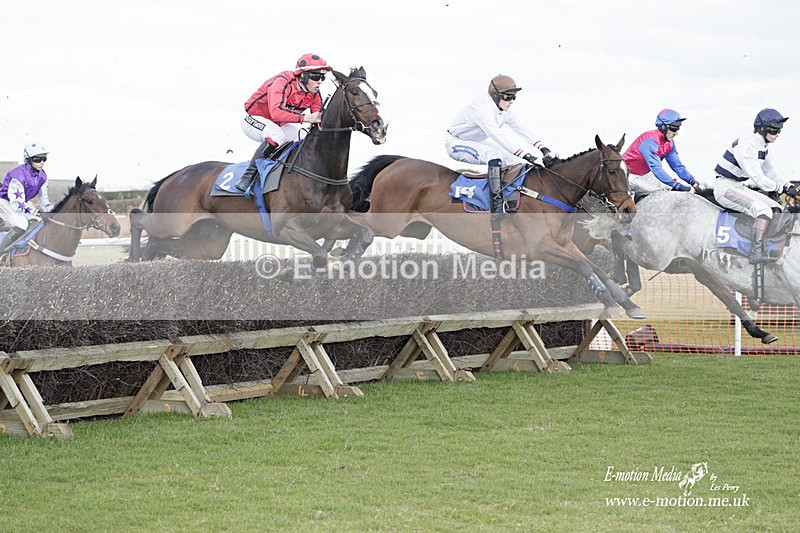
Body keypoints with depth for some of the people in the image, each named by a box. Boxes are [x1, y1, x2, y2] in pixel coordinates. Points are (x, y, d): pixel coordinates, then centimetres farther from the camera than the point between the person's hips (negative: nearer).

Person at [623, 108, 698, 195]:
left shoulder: (669, 143, -1)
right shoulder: (650, 141, -29)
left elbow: (678, 166, 3)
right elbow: (656, 168, -38)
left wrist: (693, 182, -12)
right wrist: (676, 184, -43)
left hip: (645, 175, 9)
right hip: (631, 176, -9)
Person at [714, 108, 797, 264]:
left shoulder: (763, 147, 9)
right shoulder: (746, 145, -21)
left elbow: (770, 173, 18)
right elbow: (758, 179, -23)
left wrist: (788, 185, 3)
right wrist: (782, 188, -12)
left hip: (742, 188, 10)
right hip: (726, 188, -10)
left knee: (777, 209, -2)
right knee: (764, 210, -27)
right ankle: (757, 252, -34)